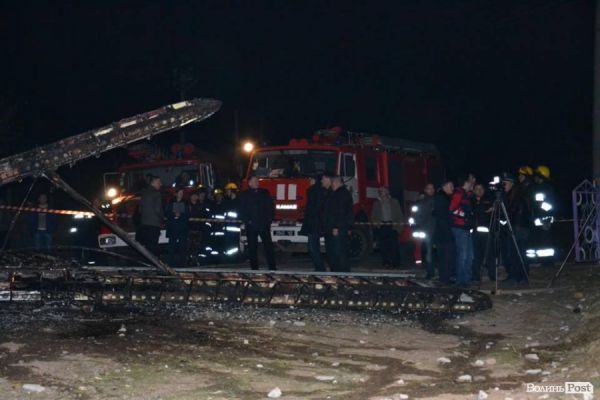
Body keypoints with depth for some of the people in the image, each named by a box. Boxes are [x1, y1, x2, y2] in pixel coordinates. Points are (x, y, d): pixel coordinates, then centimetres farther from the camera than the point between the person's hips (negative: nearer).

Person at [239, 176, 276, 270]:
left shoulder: (264, 193, 11)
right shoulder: (245, 195, 5)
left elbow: (271, 207, 12)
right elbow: (242, 211, 4)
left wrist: (269, 219, 0)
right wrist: (247, 221, -8)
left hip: (264, 225, 1)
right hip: (251, 226, -1)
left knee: (268, 245, -3)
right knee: (252, 247, 1)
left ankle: (272, 267, -2)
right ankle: (254, 268, 6)